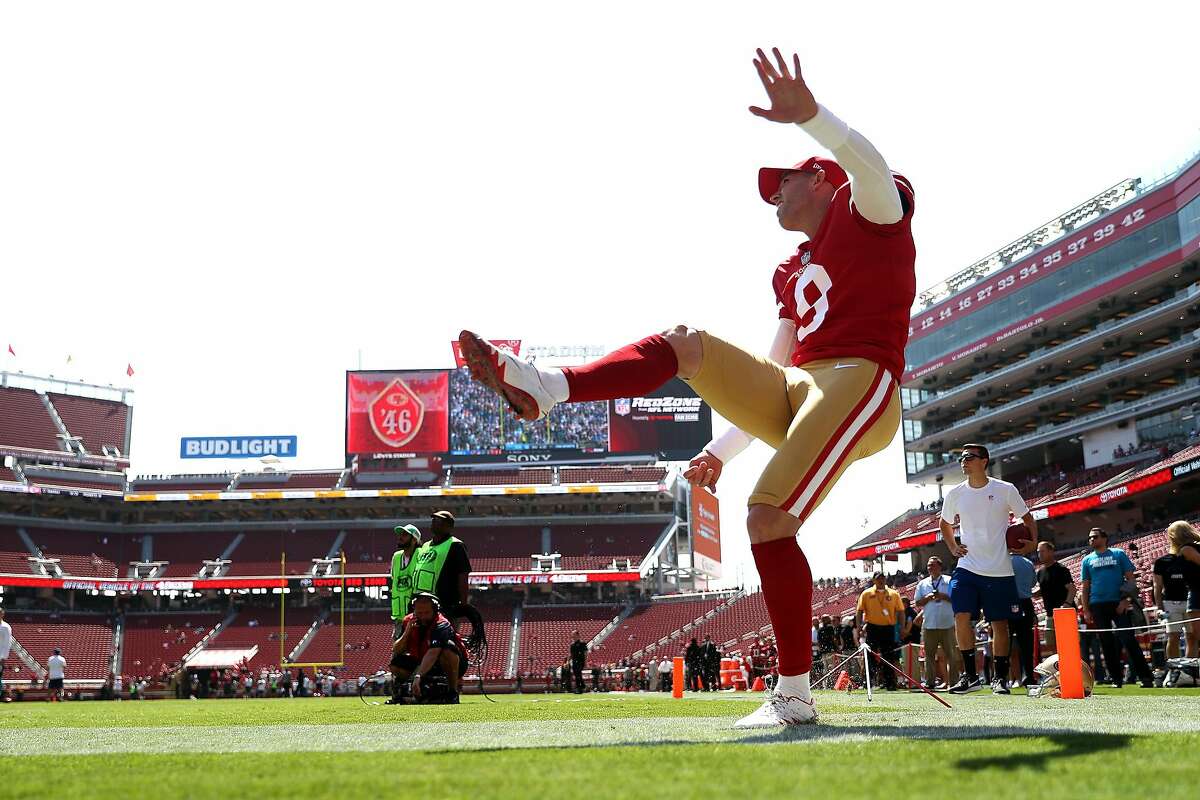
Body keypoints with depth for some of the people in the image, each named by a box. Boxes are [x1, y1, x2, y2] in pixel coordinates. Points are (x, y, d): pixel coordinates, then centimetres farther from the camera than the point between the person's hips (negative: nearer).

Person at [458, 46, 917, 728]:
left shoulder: (871, 214, 9)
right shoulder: (792, 273, 28)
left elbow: (871, 164, -17)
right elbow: (773, 371, 28)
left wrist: (808, 115, -34)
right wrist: (723, 449, 23)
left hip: (856, 386, -7)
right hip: (788, 396, 7)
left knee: (769, 518, -22)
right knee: (686, 343, -7)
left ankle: (795, 695, -12)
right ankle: (543, 389, -22)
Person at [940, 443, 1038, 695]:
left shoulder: (1005, 490, -3)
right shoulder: (955, 494, 5)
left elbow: (1027, 517, 10)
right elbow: (945, 524, 22)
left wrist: (1032, 541, -7)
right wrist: (953, 547, 8)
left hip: (999, 570, -1)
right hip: (967, 567, 2)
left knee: (999, 624, 4)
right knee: (961, 617, -13)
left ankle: (1000, 678, 19)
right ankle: (970, 675, -1)